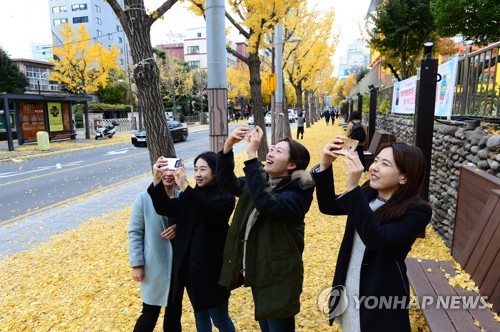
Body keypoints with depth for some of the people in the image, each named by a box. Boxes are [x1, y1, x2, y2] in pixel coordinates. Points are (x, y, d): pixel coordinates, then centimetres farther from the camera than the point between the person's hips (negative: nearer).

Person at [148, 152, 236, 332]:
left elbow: (210, 214, -32)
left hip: (212, 267, -5)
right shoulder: (191, 196, 6)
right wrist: (156, 179, -23)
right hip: (190, 266, 6)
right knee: (200, 314, 21)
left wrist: (184, 187, -40)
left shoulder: (225, 197, -11)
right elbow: (164, 208, -7)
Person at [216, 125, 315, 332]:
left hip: (278, 276, -7)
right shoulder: (261, 179, 3)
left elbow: (265, 203, -38)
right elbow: (228, 182, 3)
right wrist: (228, 145, -11)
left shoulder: (298, 192, -20)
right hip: (256, 271, 7)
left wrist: (251, 156, -37)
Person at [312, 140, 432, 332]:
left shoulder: (416, 211, -20)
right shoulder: (368, 193, -1)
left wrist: (352, 187, -39)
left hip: (381, 299, -5)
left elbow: (376, 239, -33)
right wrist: (325, 165, -13)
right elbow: (327, 206, 0)